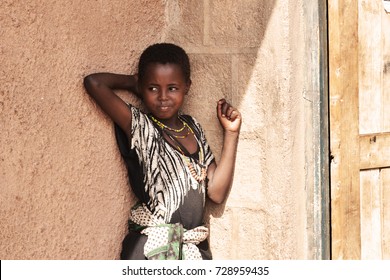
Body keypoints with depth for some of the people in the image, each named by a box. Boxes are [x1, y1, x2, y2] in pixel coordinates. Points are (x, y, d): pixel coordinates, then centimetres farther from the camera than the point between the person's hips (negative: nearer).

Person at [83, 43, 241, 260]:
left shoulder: (193, 128, 11)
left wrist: (231, 133, 5)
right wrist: (131, 82, 1)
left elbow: (217, 192, 7)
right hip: (151, 251, -6)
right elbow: (94, 82, -19)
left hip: (196, 250, 6)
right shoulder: (139, 127, -5)